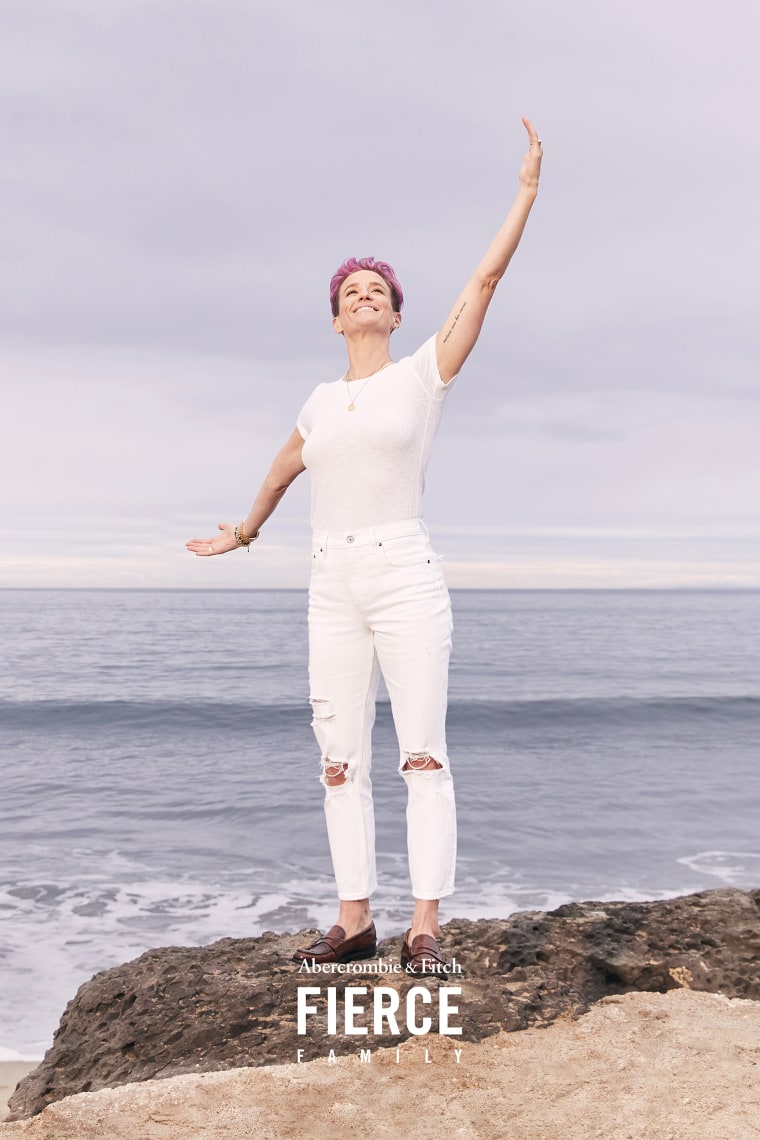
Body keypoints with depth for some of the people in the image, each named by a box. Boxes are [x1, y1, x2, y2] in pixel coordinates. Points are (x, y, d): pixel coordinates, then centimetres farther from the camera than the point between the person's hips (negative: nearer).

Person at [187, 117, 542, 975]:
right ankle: (354, 921, 12)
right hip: (333, 591, 5)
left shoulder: (425, 373, 5)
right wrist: (243, 533, 48)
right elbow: (282, 471, 35)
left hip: (406, 582, -4)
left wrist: (528, 186, -1)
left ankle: (426, 929, -3)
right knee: (340, 763, 3)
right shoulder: (321, 401, 17)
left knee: (423, 755, -8)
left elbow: (486, 278, 0)